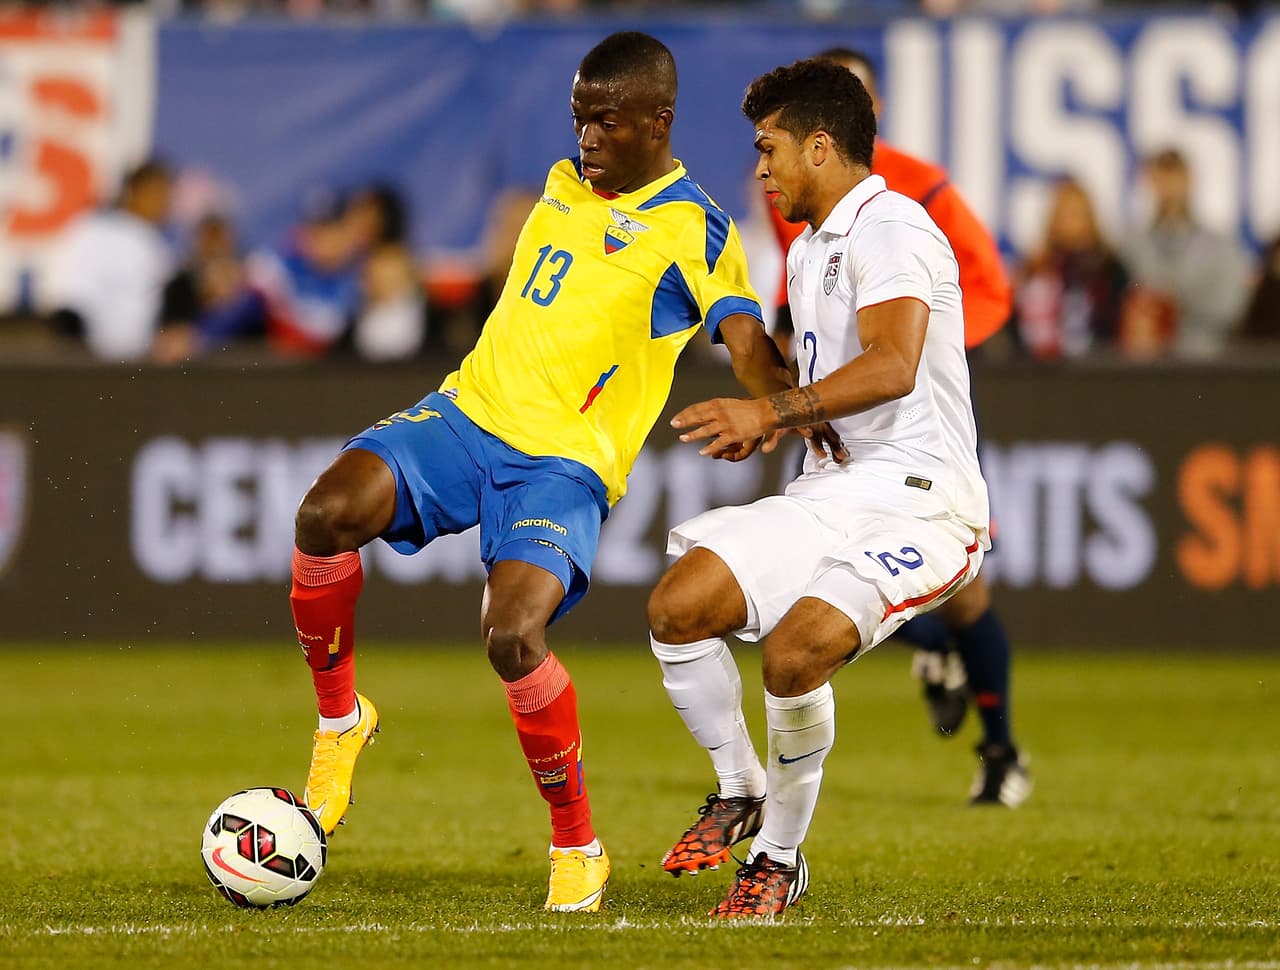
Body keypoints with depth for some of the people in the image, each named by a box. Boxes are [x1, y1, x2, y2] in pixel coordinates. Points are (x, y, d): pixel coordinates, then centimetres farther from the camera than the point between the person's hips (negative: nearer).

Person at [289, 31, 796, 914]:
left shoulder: (695, 234, -5)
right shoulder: (565, 184, 15)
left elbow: (751, 348, -15)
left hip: (566, 462, -5)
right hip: (469, 411, 6)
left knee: (513, 635, -28)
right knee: (328, 512, -22)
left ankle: (579, 850, -8)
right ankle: (341, 720, 2)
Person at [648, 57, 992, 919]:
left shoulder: (890, 228, -12)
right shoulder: (808, 251, 20)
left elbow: (892, 365, -28)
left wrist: (771, 412, -32)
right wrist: (764, 426, 13)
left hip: (916, 501, -9)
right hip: (831, 492, 9)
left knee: (795, 652, -28)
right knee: (679, 603, -9)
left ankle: (781, 856, -7)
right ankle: (739, 791, 12)